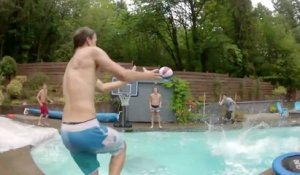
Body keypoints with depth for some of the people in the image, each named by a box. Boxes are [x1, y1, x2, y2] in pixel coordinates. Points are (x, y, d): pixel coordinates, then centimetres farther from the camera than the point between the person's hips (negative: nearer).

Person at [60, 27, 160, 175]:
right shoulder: (92, 52, -1)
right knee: (120, 146, 22)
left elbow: (102, 87, 34)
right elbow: (123, 75, -4)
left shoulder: (71, 65, 24)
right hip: (86, 129, -8)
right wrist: (146, 75, 14)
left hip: (67, 132, 8)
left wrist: (125, 81, 43)